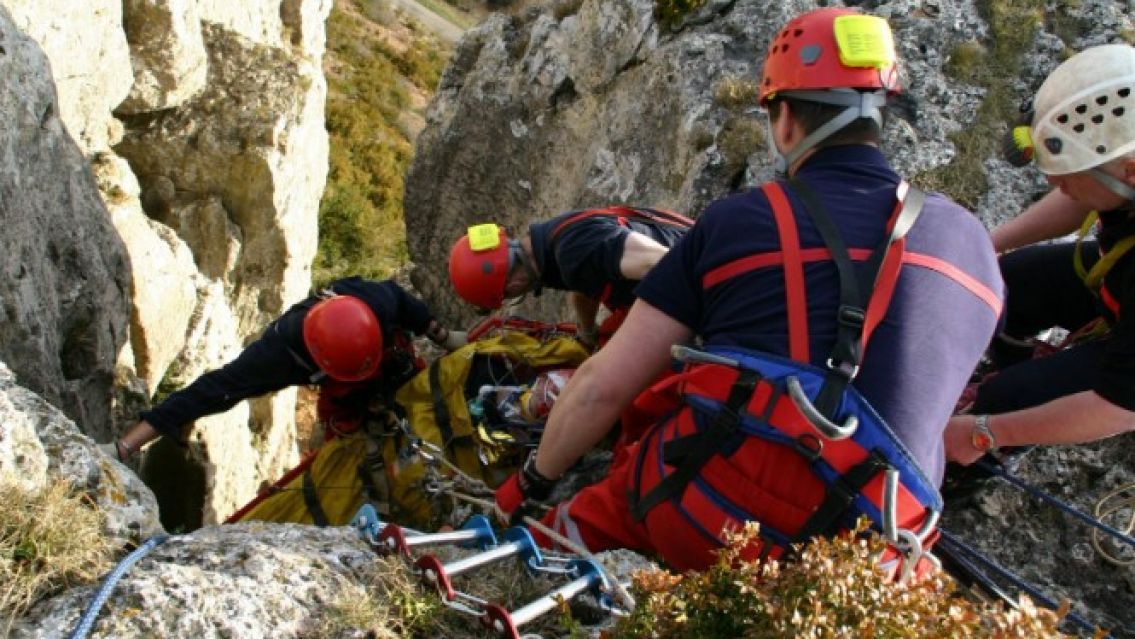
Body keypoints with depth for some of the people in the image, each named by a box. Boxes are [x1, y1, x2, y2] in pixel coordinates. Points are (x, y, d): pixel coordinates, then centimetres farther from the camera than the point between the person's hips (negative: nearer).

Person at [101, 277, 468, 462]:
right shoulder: (283, 348, -43)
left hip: (398, 369, 1)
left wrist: (444, 337, 3)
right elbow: (211, 392, -44)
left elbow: (405, 303, -15)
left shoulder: (378, 299, -41)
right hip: (345, 402, -1)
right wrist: (123, 448, -47)